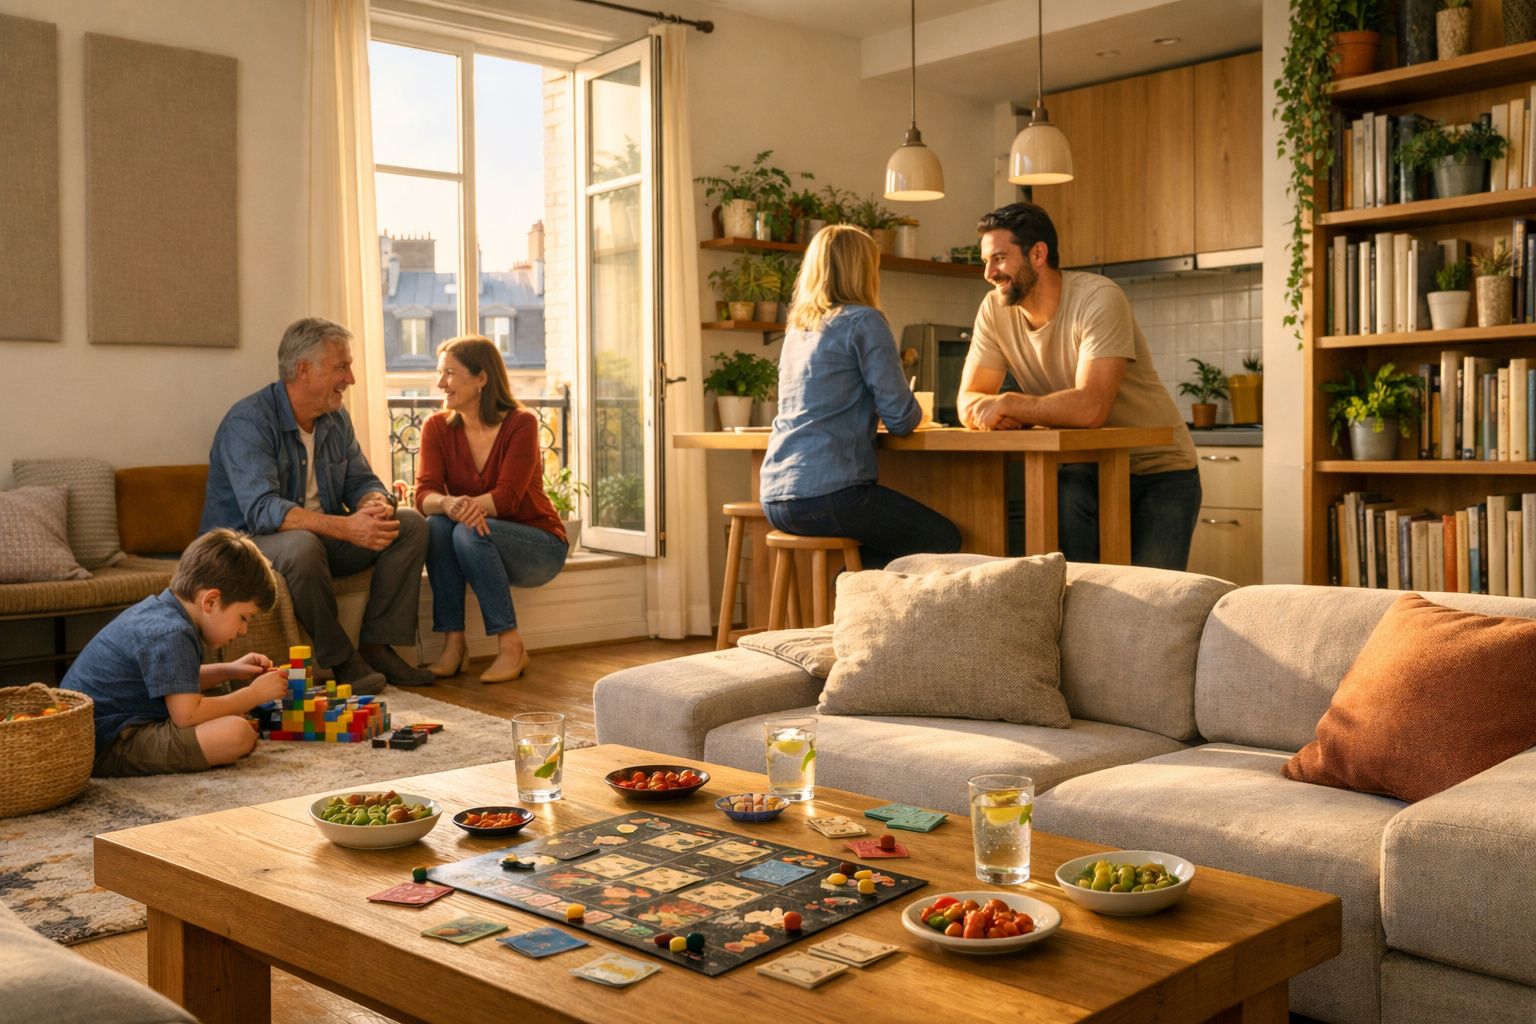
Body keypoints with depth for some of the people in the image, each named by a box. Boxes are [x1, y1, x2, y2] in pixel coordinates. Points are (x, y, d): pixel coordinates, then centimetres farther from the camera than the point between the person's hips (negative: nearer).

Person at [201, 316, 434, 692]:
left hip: (321, 537, 8)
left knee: (410, 524, -7)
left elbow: (362, 482, 6)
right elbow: (262, 510, -32)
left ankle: (377, 647, -10)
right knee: (301, 544, -40)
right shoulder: (248, 421, -21)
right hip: (248, 541, -7)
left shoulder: (336, 419, 5)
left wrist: (376, 506, -21)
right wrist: (346, 527, -42)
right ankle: (340, 659, -22)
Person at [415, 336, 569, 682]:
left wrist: (468, 506, -43)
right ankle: (453, 643, -22)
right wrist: (449, 504, -39)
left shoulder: (521, 423, -14)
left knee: (470, 532, -32)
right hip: (480, 548, 4)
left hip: (539, 545, -4)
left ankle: (511, 645, -24)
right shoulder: (437, 428, -3)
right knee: (436, 525, -27)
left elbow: (507, 497, -24)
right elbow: (425, 494, -16)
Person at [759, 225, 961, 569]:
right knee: (945, 540, 8)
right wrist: (915, 414, 14)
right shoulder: (864, 321, -6)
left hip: (775, 498, 9)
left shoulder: (797, 328, 17)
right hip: (826, 492, -9)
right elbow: (901, 417, -8)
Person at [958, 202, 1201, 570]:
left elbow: (1090, 407, -30)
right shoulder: (995, 310, -4)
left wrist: (1007, 405, -24)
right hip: (1092, 467, 4)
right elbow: (969, 402, -5)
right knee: (1063, 497, -25)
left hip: (1160, 473, -4)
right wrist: (991, 412, -26)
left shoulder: (1099, 299, -21)